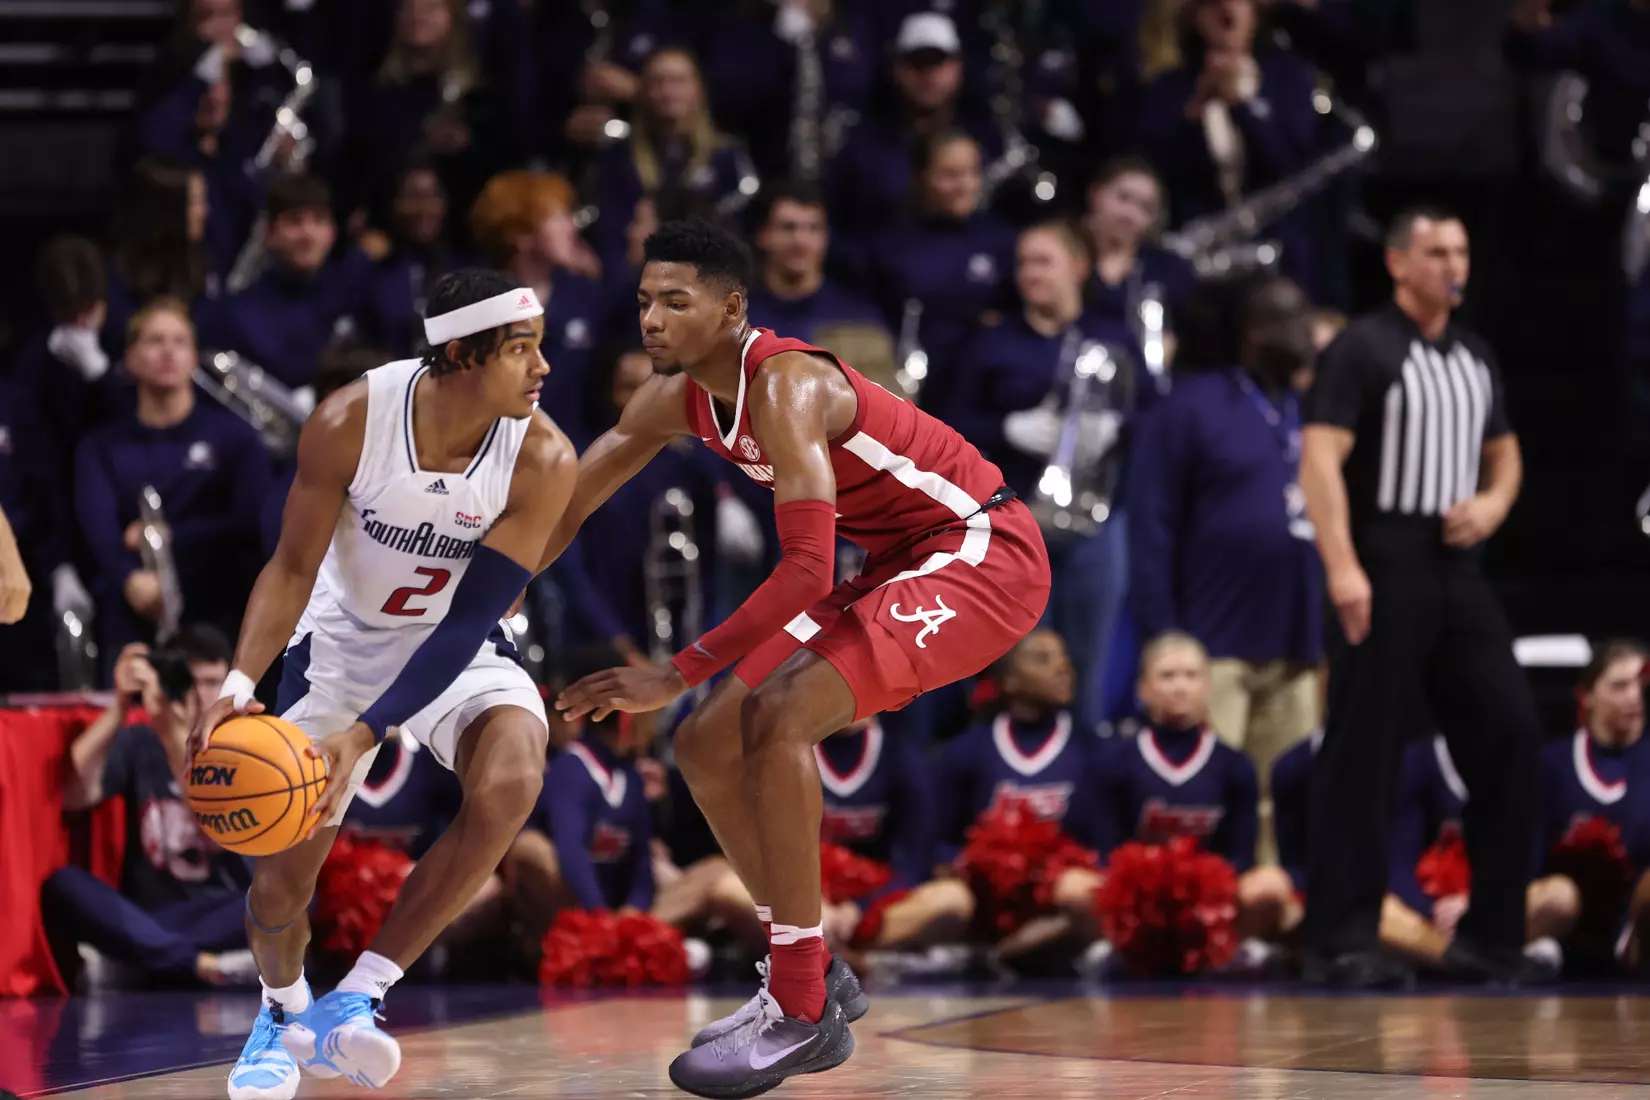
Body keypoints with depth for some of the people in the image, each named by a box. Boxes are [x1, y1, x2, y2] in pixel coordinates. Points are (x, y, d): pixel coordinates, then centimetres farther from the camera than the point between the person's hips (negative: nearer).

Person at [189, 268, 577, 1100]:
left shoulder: (541, 460, -25)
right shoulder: (349, 423, -25)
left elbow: (470, 620, -24)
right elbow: (293, 567, -14)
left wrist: (365, 734, -32)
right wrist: (240, 683, -30)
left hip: (458, 650, 0)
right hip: (344, 639, 0)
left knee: (510, 783, -32)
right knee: (278, 881, -1)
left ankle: (355, 1001, -20)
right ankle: (283, 1012, 36)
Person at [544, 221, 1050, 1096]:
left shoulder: (785, 387, -27)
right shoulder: (676, 400, 0)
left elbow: (807, 570, -34)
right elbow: (565, 508, 10)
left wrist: (676, 677, -34)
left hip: (983, 556, -9)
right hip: (901, 567, 10)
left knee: (780, 719, -27)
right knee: (707, 745, 5)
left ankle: (803, 1013, -21)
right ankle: (813, 975, 17)